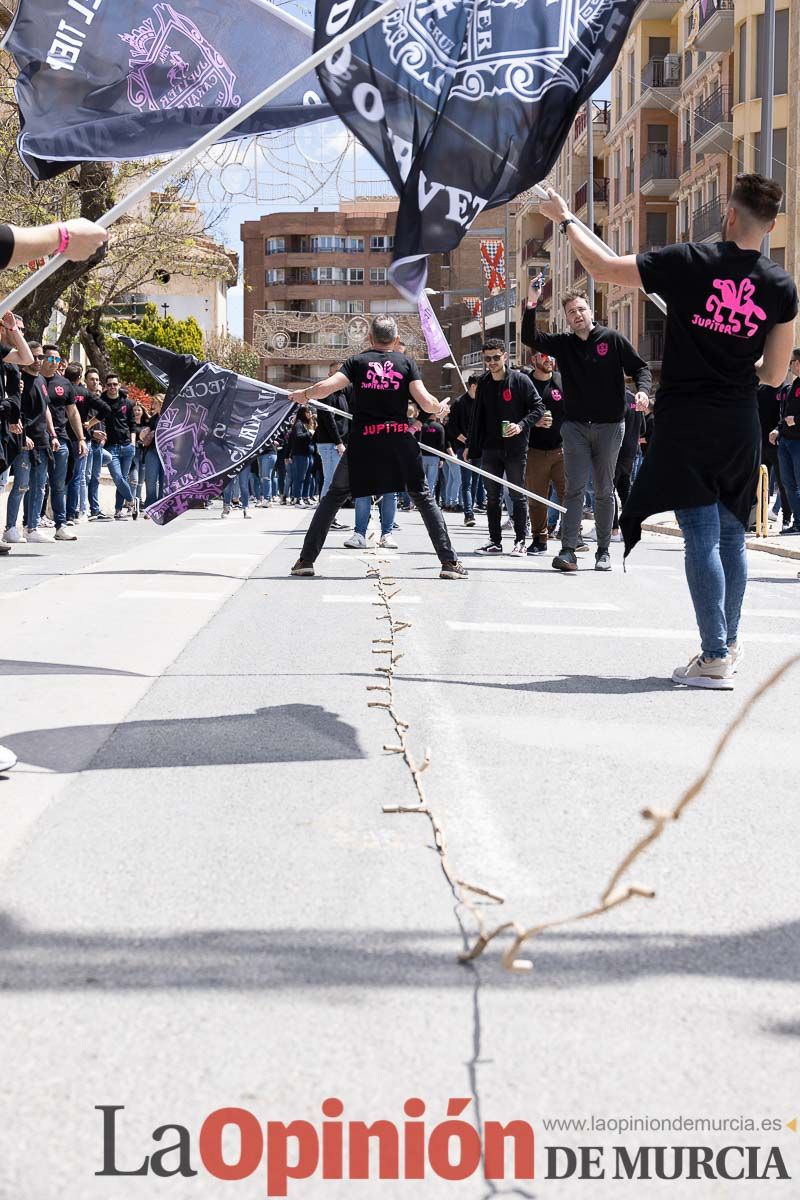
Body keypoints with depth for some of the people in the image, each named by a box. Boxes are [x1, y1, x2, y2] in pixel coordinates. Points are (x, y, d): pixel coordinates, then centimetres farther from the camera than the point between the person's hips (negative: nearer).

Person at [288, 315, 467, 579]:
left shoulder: (358, 361, 7)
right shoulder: (406, 363, 7)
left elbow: (327, 386, -6)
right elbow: (426, 402, -4)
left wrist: (303, 395, 14)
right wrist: (440, 409, 18)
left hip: (363, 440, 0)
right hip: (400, 439, 0)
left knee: (334, 496, 14)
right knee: (422, 496, 9)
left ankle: (306, 558, 11)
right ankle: (448, 561, 1)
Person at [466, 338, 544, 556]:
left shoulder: (520, 380, -6)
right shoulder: (484, 383, 9)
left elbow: (538, 408, -6)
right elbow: (477, 416, 17)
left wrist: (521, 425, -20)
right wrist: (470, 446, 17)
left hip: (515, 448, -5)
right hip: (490, 448, 5)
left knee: (518, 496, 1)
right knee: (492, 496, 8)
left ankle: (520, 541, 7)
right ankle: (495, 541, 15)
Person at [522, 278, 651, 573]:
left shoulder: (612, 339, 1)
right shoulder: (563, 344, 6)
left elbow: (640, 367, 4)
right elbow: (530, 338, -5)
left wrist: (643, 390, -16)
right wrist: (532, 303, -16)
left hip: (609, 426, -1)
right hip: (575, 426, 1)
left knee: (604, 491, 7)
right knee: (574, 489, -5)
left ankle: (603, 552, 13)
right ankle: (568, 550, -10)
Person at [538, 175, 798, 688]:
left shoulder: (690, 262, -11)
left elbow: (603, 266, -3)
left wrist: (565, 218, 13)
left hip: (687, 420, -3)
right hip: (741, 425, 3)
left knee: (702, 536, -4)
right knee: (732, 536, 15)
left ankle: (715, 659, -6)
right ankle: (729, 646, 24)